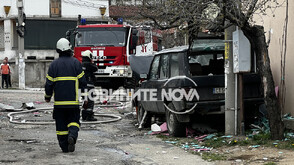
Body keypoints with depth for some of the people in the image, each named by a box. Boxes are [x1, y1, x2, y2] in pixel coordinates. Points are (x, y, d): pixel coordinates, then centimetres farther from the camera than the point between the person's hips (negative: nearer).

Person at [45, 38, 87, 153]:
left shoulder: (54, 64, 0)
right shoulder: (76, 63, 0)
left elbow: (49, 84, 1)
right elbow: (82, 82, -1)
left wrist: (47, 97, 15)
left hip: (59, 101, 0)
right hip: (73, 100, 0)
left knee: (61, 124, 8)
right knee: (74, 120, 10)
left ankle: (64, 146, 7)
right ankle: (72, 135, -19)